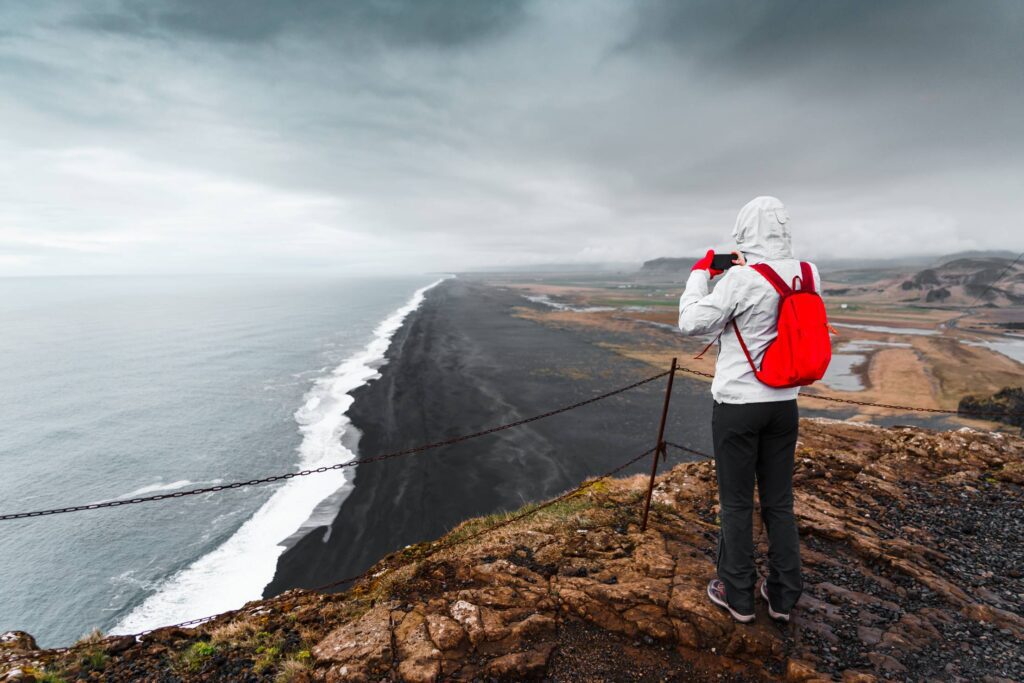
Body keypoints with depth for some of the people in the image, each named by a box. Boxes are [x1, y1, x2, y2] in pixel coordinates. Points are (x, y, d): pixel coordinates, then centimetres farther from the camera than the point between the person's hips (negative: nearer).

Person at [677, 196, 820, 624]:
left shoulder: (739, 279, -18)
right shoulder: (807, 275, 0)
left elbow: (691, 323, -12)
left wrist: (699, 274, -1)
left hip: (738, 403, -5)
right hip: (784, 403, 6)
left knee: (736, 503, 9)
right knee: (779, 500, 17)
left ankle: (738, 595, 24)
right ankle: (783, 596, 30)